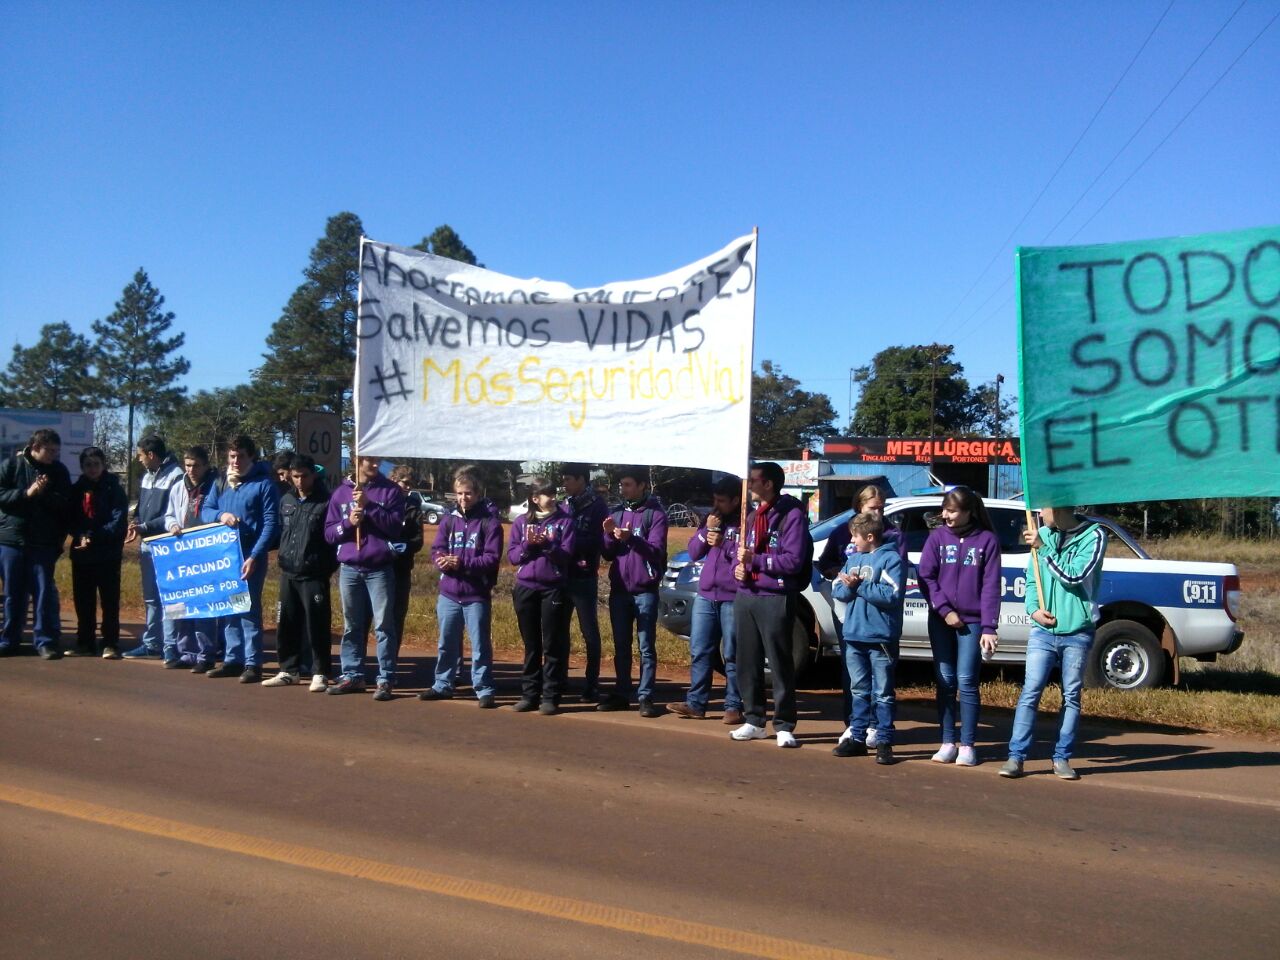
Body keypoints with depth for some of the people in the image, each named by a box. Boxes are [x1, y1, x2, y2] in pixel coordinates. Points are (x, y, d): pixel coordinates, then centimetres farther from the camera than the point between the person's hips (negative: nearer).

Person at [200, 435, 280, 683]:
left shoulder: (264, 484, -4)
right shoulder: (221, 483, 14)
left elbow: (271, 523, -10)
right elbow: (205, 510, 13)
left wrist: (255, 556, -17)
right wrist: (221, 515, -11)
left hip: (250, 556, -6)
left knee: (249, 608, -5)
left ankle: (252, 664, -1)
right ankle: (232, 660, 19)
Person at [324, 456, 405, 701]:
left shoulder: (391, 491, 1)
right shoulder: (341, 493, 9)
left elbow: (395, 527, -10)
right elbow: (329, 533, 8)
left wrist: (369, 505, -16)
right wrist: (348, 522, -11)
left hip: (380, 569, -3)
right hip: (349, 569, 3)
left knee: (384, 625, -4)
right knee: (352, 626, 10)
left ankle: (385, 680, 0)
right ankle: (352, 675, 19)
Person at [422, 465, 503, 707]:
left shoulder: (490, 521, -6)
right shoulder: (449, 519, 7)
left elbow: (492, 558, -13)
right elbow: (436, 549, 4)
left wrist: (462, 563, -22)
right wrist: (442, 560, -18)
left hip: (477, 596, -4)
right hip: (448, 593, 4)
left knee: (480, 645, 1)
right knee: (446, 643, 15)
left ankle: (484, 690, 10)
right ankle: (443, 685, 29)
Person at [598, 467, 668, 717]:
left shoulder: (655, 514, -5)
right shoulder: (616, 513, 11)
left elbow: (657, 551, -13)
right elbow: (608, 554, 11)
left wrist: (631, 538, -26)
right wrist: (610, 535, -9)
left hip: (645, 590, -5)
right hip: (618, 589, 5)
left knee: (646, 647, -1)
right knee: (621, 647, 11)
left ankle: (645, 697, 2)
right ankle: (621, 694, 19)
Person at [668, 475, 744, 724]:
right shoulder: (711, 519, 14)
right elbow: (693, 553, 11)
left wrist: (723, 544, -17)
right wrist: (706, 531, -4)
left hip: (732, 598, -6)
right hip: (705, 595, 6)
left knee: (732, 655, 0)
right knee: (699, 652, 9)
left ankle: (734, 706, 8)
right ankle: (695, 703, 16)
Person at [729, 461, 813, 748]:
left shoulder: (792, 514, -8)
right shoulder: (753, 516, 17)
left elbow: (794, 560, -15)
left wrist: (755, 559, -17)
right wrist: (739, 568, 0)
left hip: (776, 598, -7)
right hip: (746, 595, 7)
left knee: (780, 664, -1)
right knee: (747, 662, 10)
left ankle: (784, 726, 8)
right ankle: (754, 721, 22)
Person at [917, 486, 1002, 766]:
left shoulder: (987, 539, -1)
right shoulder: (937, 536, 3)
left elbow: (991, 586, -4)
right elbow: (925, 576, 1)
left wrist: (989, 628, -10)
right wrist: (944, 610, -8)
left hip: (972, 621, -2)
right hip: (941, 620, 2)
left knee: (966, 682, -3)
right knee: (944, 682, 5)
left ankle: (967, 746, 6)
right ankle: (947, 743, 13)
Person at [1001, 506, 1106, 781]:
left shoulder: (1094, 536, -4)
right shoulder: (1043, 535, 9)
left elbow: (1074, 575, -15)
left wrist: (1043, 548, -15)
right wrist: (1033, 608, -4)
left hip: (1078, 632, -2)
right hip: (1043, 630, 3)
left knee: (1071, 696, 6)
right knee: (1030, 692, -3)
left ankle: (1062, 758, 15)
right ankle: (1016, 756, -1)